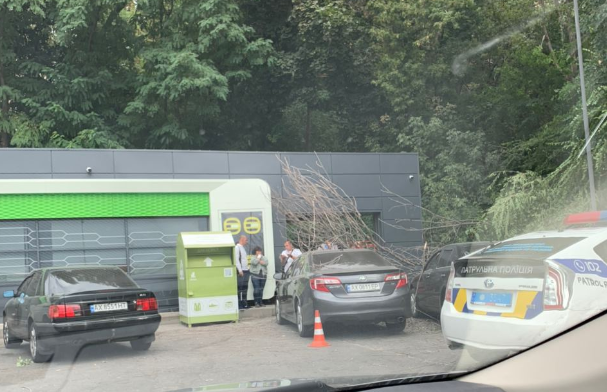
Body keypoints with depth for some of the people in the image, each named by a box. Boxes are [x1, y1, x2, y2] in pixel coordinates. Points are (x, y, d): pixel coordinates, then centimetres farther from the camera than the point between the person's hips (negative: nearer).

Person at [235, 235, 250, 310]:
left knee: (245, 288, 10)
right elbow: (236, 259, -16)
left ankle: (244, 304, 15)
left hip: (246, 271, 9)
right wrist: (240, 270, -19)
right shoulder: (237, 247, -10)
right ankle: (239, 305, -6)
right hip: (241, 271, -9)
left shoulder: (242, 248, 19)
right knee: (240, 288, -7)